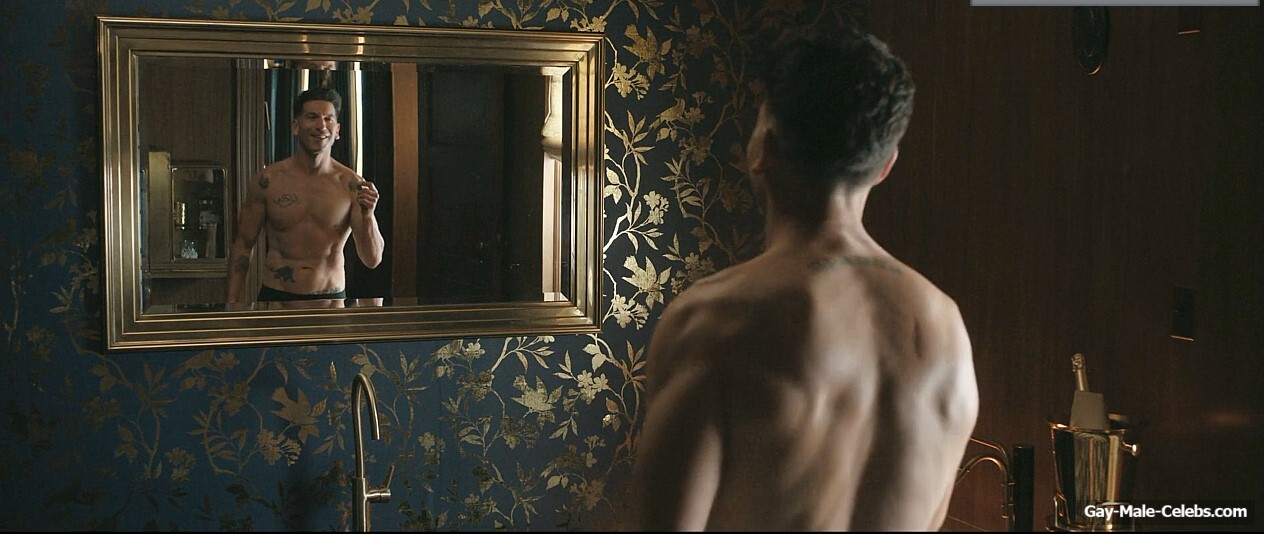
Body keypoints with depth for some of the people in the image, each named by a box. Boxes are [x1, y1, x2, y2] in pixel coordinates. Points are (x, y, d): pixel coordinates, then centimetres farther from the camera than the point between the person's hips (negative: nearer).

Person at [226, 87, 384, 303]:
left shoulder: (351, 185, -5)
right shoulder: (268, 180, -3)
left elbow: (372, 260, -6)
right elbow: (243, 245, 5)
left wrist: (367, 215, -22)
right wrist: (232, 302, -1)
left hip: (330, 297, 0)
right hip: (274, 297, 0)